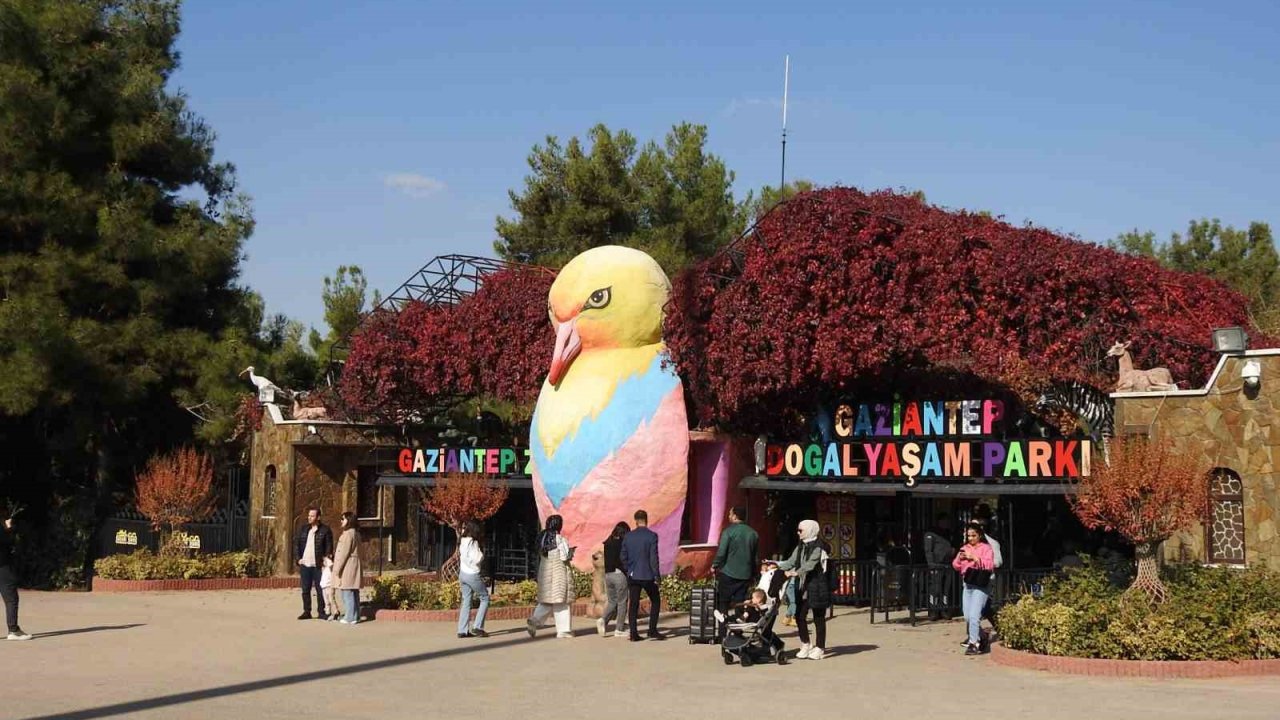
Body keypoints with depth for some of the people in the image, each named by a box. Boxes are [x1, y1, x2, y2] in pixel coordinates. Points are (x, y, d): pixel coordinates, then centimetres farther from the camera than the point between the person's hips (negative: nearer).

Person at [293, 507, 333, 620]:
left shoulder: (325, 530, -3)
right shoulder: (303, 529, 10)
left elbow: (329, 546, -2)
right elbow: (296, 543, 12)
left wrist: (327, 558, -13)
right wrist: (298, 558, 3)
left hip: (318, 565, -4)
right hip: (304, 564, 4)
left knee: (320, 590, 2)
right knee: (305, 590, 8)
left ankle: (321, 612, 10)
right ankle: (306, 612, 16)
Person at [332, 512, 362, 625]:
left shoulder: (348, 533, -15)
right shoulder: (356, 533, 15)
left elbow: (344, 553, -17)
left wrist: (337, 569, -14)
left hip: (347, 567, -10)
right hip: (355, 566, 10)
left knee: (347, 592, -6)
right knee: (354, 592, 12)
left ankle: (350, 617, -5)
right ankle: (355, 616, 16)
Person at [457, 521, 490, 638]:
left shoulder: (462, 542, 7)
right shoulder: (473, 543, -16)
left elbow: (460, 557, 12)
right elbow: (477, 559, -19)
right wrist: (482, 553, -4)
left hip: (462, 574, 7)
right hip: (472, 575, -7)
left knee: (466, 602, 10)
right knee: (485, 598, 6)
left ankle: (462, 630, 5)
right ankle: (477, 627, -1)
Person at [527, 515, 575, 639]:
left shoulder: (543, 538, 7)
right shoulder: (560, 539, -13)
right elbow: (565, 557, -16)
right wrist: (571, 552, 7)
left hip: (545, 573, 6)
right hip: (559, 573, -6)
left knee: (546, 602, 13)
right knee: (561, 603, 2)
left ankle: (533, 621, -6)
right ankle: (563, 630, 5)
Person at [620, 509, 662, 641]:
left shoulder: (628, 536, 3)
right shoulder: (651, 536, -10)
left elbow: (623, 557, 6)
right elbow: (653, 558, -12)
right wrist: (656, 576, -6)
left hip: (633, 576, 4)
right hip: (647, 575, -3)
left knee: (633, 604, 8)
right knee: (655, 601, 12)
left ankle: (634, 633, 6)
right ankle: (652, 630, 5)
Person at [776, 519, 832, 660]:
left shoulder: (818, 547, -12)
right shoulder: (800, 547, 13)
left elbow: (810, 564, -23)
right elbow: (791, 561, 10)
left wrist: (796, 573, -34)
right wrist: (777, 565, -4)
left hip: (816, 586, -7)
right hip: (803, 586, 7)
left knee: (818, 617, 1)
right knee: (799, 616, 6)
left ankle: (819, 648, 9)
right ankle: (805, 645, 20)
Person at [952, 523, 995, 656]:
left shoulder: (985, 548, -3)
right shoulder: (965, 548, 14)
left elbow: (990, 565, -16)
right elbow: (956, 566, 12)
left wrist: (974, 557, -21)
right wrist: (959, 558, -9)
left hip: (980, 586, -7)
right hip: (968, 585, 7)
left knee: (974, 615, -14)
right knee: (967, 616, 10)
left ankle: (973, 643, -10)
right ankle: (980, 636, 31)